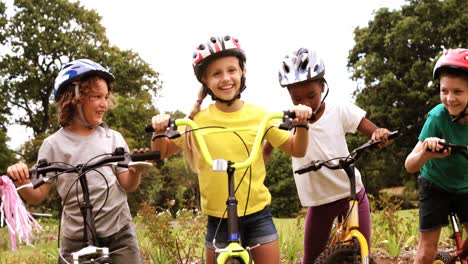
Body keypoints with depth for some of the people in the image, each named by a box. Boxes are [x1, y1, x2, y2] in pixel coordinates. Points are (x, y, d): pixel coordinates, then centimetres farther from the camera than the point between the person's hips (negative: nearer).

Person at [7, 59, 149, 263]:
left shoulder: (113, 138, 6)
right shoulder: (54, 144, 2)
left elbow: (128, 185, 2)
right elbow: (37, 196, 0)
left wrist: (135, 171, -20)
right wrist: (22, 182, -21)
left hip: (119, 233, 1)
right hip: (76, 239, -1)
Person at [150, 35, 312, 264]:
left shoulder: (260, 116, -4)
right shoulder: (198, 120, -4)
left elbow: (296, 150, 5)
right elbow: (162, 152, 7)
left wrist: (302, 125, -14)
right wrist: (159, 132, -14)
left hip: (257, 213, 0)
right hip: (219, 217, 0)